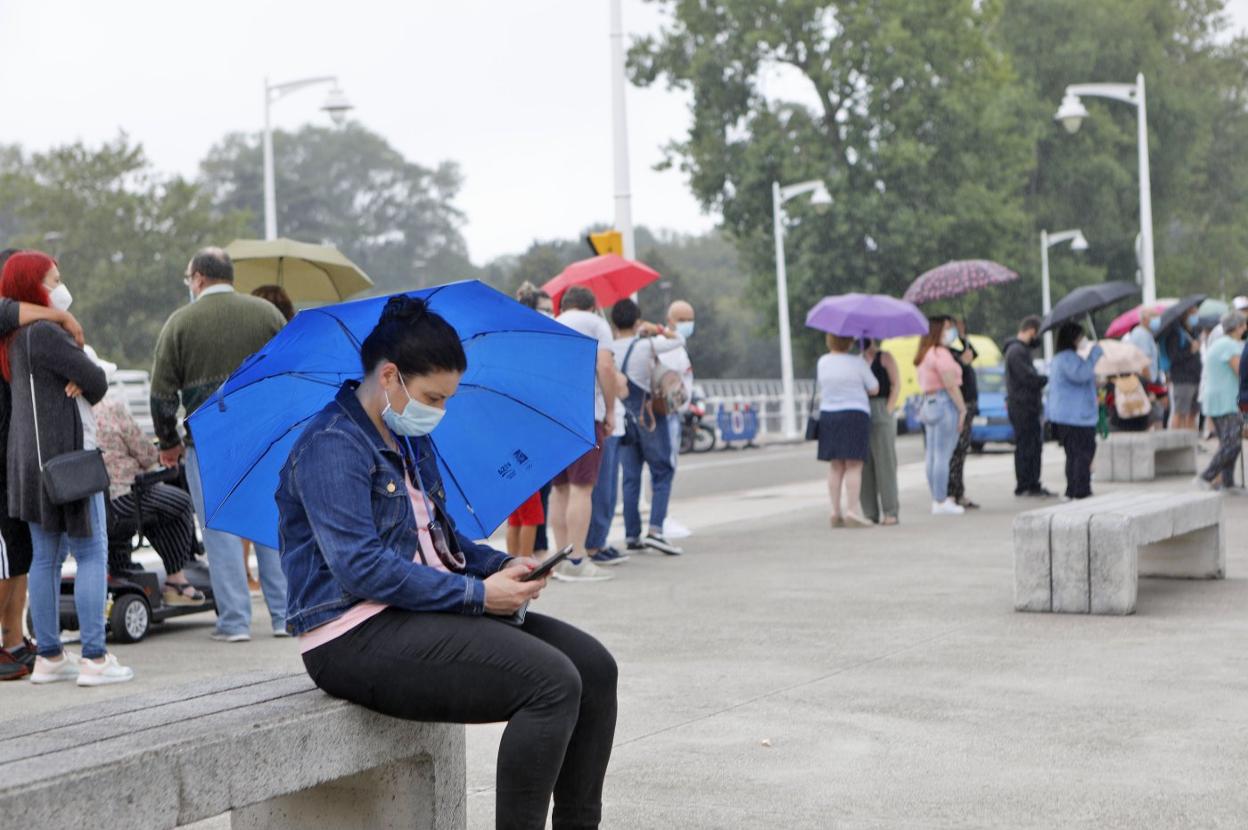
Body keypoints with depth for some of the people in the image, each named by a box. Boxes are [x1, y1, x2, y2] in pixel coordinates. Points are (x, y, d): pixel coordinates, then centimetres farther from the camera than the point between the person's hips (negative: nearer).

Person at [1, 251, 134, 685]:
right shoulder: (44, 334, -16)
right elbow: (98, 382, -11)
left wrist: (76, 386, -7)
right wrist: (84, 389, 9)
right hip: (63, 453, -10)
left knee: (46, 557, 12)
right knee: (91, 553, -5)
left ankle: (48, 656, 16)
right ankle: (94, 658, -5)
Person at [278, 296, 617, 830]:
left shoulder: (411, 441, 16)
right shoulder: (332, 446, -14)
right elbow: (361, 567, -22)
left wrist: (502, 567, 4)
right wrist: (478, 595, -21)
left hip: (422, 608, 10)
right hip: (358, 637, -10)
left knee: (594, 667, -3)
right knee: (551, 683, -24)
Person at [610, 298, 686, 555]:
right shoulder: (647, 346, -12)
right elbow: (679, 340, 0)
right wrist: (658, 329, 10)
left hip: (623, 418, 4)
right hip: (650, 418, -4)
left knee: (630, 478, 11)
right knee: (662, 474, 3)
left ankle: (632, 535, 11)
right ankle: (655, 530, -11)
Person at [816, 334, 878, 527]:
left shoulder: (822, 363, 4)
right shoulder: (857, 362, -9)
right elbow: (874, 388, -1)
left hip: (828, 416, 5)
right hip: (854, 415, -5)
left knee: (835, 467, 9)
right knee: (854, 466, -4)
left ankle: (836, 512, 8)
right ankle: (851, 512, -10)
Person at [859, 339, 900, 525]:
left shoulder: (884, 358, 3)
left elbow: (896, 385, -3)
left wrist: (888, 410, -11)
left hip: (881, 412, -5)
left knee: (885, 462, -7)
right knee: (865, 464, 2)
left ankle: (891, 511, -7)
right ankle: (870, 513, 5)